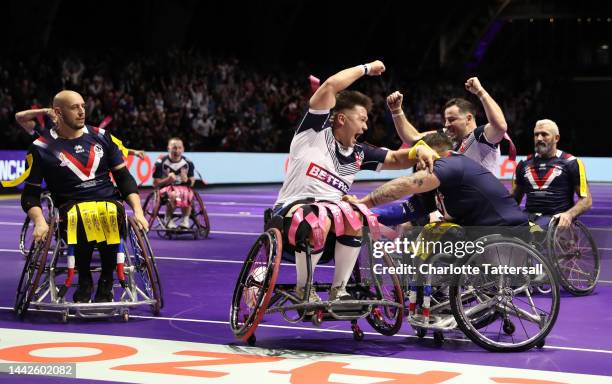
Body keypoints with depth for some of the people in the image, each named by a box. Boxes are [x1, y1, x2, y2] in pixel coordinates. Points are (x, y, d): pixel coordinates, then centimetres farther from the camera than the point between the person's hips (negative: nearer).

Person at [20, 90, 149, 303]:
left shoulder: (100, 136, 14)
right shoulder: (42, 147, 5)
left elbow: (124, 176, 16)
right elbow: (30, 194, 6)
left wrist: (138, 211, 1)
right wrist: (40, 221, -14)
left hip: (109, 204, 2)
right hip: (71, 208, -2)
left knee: (111, 216, -36)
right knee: (82, 218, -39)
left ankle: (106, 281, -15)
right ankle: (84, 281, -15)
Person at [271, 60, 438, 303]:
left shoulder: (359, 154, 15)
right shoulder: (316, 132, -1)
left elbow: (396, 159, 18)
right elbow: (330, 86, -10)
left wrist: (419, 151, -4)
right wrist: (366, 69, 0)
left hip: (331, 213, 5)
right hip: (291, 212, -5)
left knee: (357, 217, -28)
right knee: (319, 221, -39)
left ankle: (338, 290, -11)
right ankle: (303, 290, -14)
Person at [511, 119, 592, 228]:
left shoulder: (571, 163, 5)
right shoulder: (524, 164, 18)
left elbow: (586, 199, 2)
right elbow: (515, 198, 25)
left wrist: (569, 214, -17)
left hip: (556, 218, -4)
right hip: (530, 216, 4)